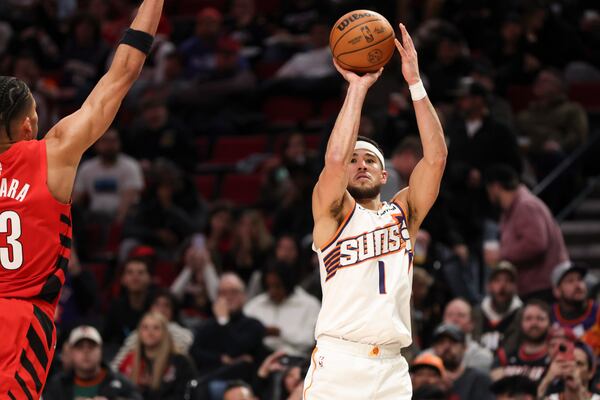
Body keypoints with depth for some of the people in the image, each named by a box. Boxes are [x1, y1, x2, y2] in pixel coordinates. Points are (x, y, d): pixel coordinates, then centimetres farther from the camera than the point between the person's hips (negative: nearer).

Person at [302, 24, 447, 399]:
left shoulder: (404, 213, 17)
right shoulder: (333, 212, 8)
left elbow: (436, 157, 5)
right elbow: (334, 159, -12)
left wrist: (415, 82, -1)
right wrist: (357, 88, -7)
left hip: (391, 369, 4)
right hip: (337, 364, -4)